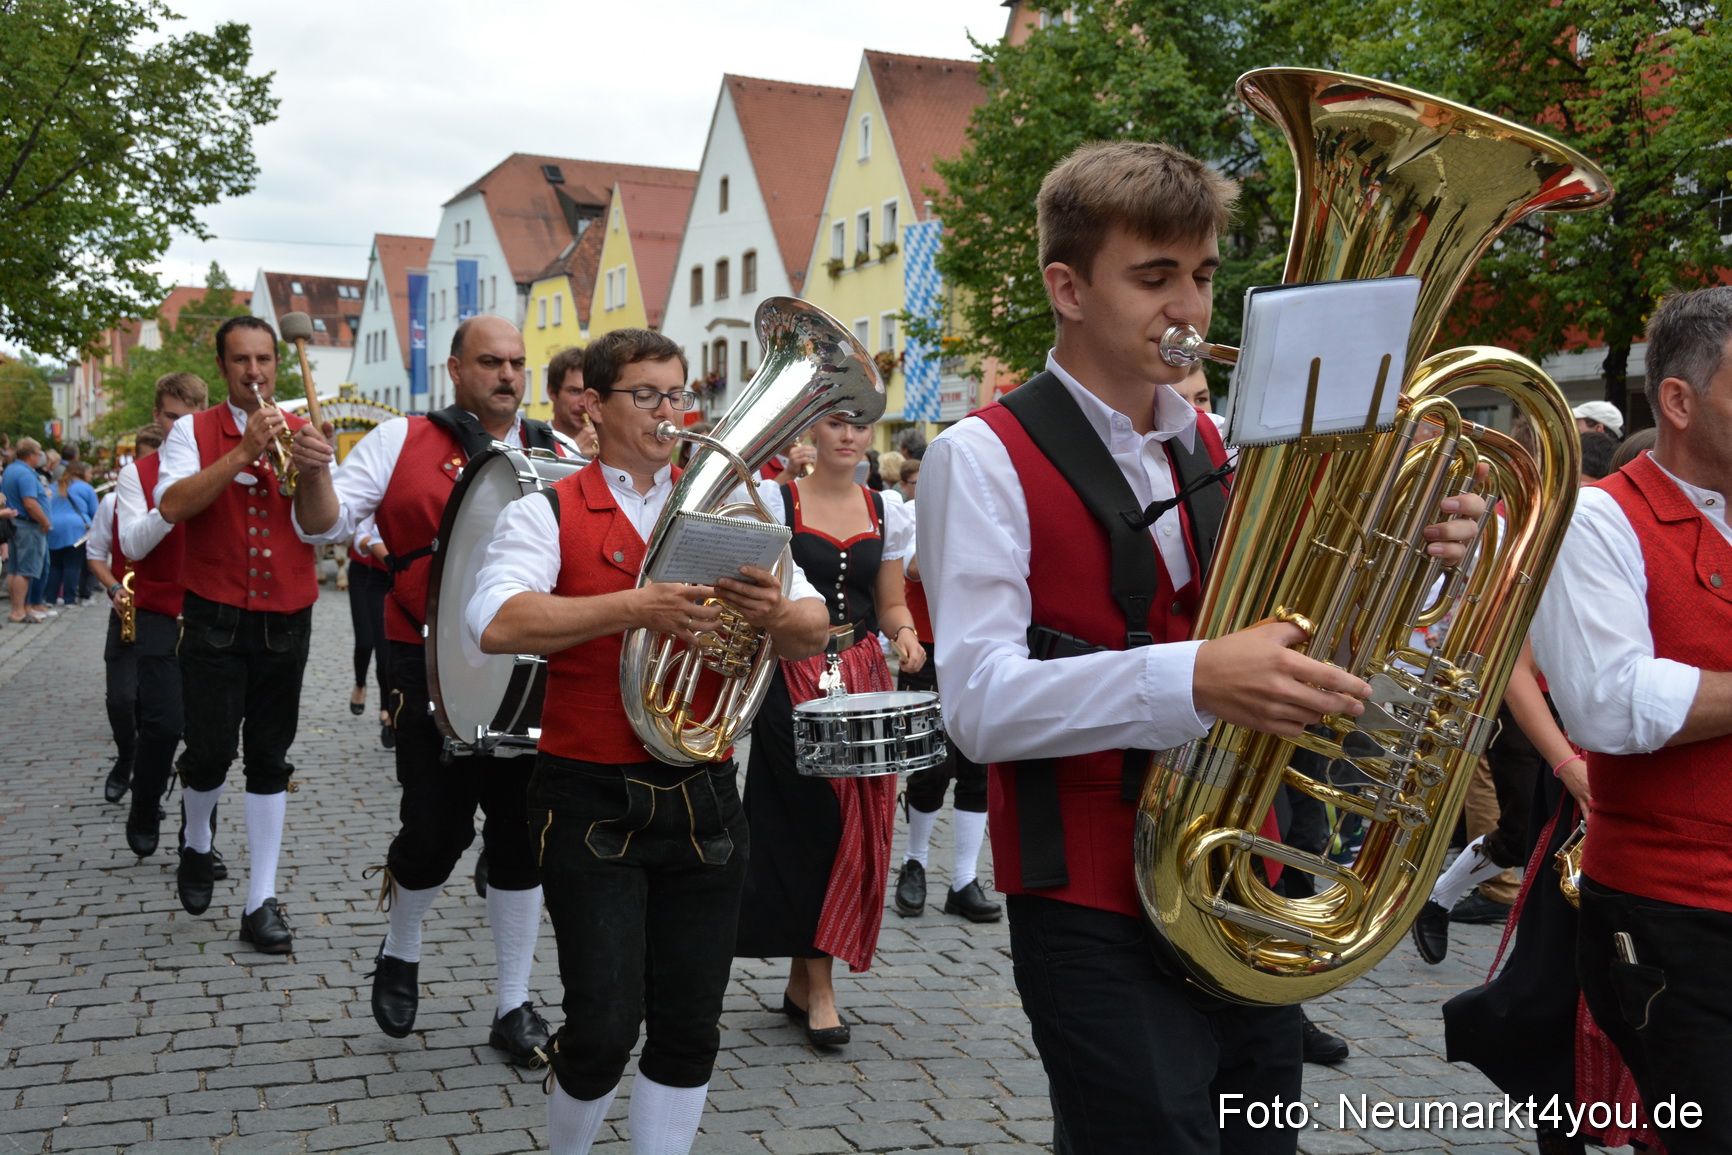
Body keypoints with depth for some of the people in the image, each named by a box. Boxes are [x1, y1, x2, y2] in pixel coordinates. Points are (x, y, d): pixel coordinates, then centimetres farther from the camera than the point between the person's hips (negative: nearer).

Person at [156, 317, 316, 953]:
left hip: (285, 621, 2)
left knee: (270, 761, 5)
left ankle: (262, 902, 11)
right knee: (211, 750, -4)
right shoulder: (193, 431, 2)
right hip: (215, 619, -2)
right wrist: (242, 452, -21)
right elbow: (172, 506, -16)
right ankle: (196, 844, 29)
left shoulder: (303, 433, 7)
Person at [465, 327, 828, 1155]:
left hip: (704, 799, 4)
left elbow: (814, 633, 3)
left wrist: (777, 612, -20)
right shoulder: (550, 512, -1)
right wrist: (634, 606, -28)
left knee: (690, 1028, 7)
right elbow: (498, 622, -19)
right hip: (592, 804, -3)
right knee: (604, 1025, -3)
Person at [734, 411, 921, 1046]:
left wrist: (904, 634, -5)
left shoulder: (887, 513, 10)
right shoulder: (776, 504, -1)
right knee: (811, 821, -6)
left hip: (864, 680, 4)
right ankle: (817, 985, 4)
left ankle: (805, 976, 15)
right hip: (794, 679, -4)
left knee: (858, 823, 1)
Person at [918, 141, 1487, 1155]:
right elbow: (980, 702, -21)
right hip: (1097, 910, -6)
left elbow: (1304, 651, 10)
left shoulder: (1223, 453, 10)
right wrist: (1192, 681, -34)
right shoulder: (985, 461, -10)